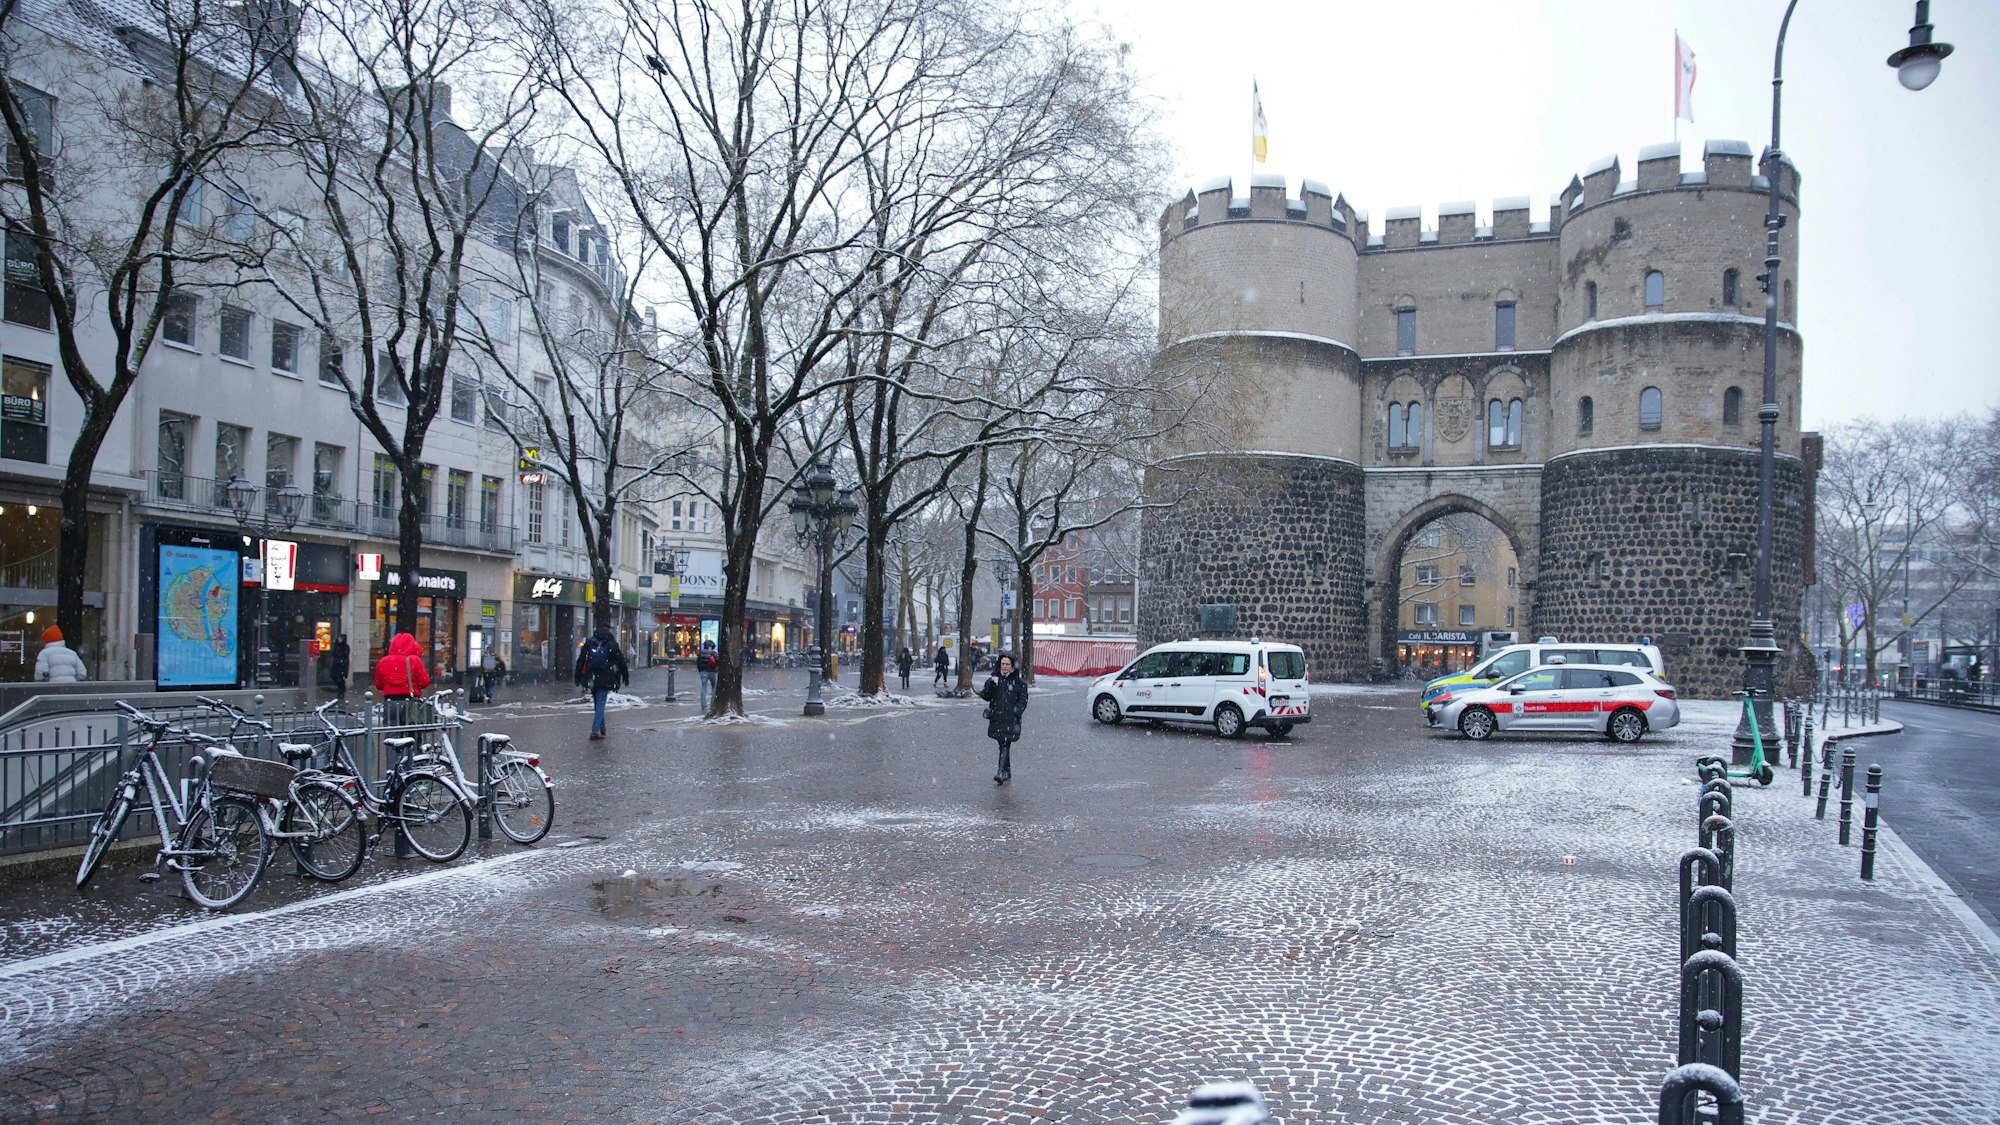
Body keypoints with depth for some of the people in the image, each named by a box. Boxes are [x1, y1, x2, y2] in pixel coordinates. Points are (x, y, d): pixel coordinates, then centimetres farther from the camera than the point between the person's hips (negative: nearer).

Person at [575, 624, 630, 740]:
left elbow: (580, 661, 6)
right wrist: (626, 677, 10)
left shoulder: (589, 643, 4)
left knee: (598, 703, 20)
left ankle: (601, 727, 30)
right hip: (605, 680, -4)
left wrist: (578, 678, 12)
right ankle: (595, 730, -12)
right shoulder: (612, 644, -5)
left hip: (592, 679, 4)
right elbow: (621, 662, 0)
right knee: (600, 704, -2)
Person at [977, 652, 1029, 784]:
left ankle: (1001, 772, -19)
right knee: (1002, 745, 13)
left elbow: (1023, 700, 3)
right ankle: (1007, 770, 27)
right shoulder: (994, 678, 8)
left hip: (1010, 719, -4)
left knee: (1005, 745, -13)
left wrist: (1016, 711, -13)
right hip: (996, 718, 4)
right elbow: (986, 696, 1)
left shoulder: (1019, 682, 1)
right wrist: (990, 685, -16)